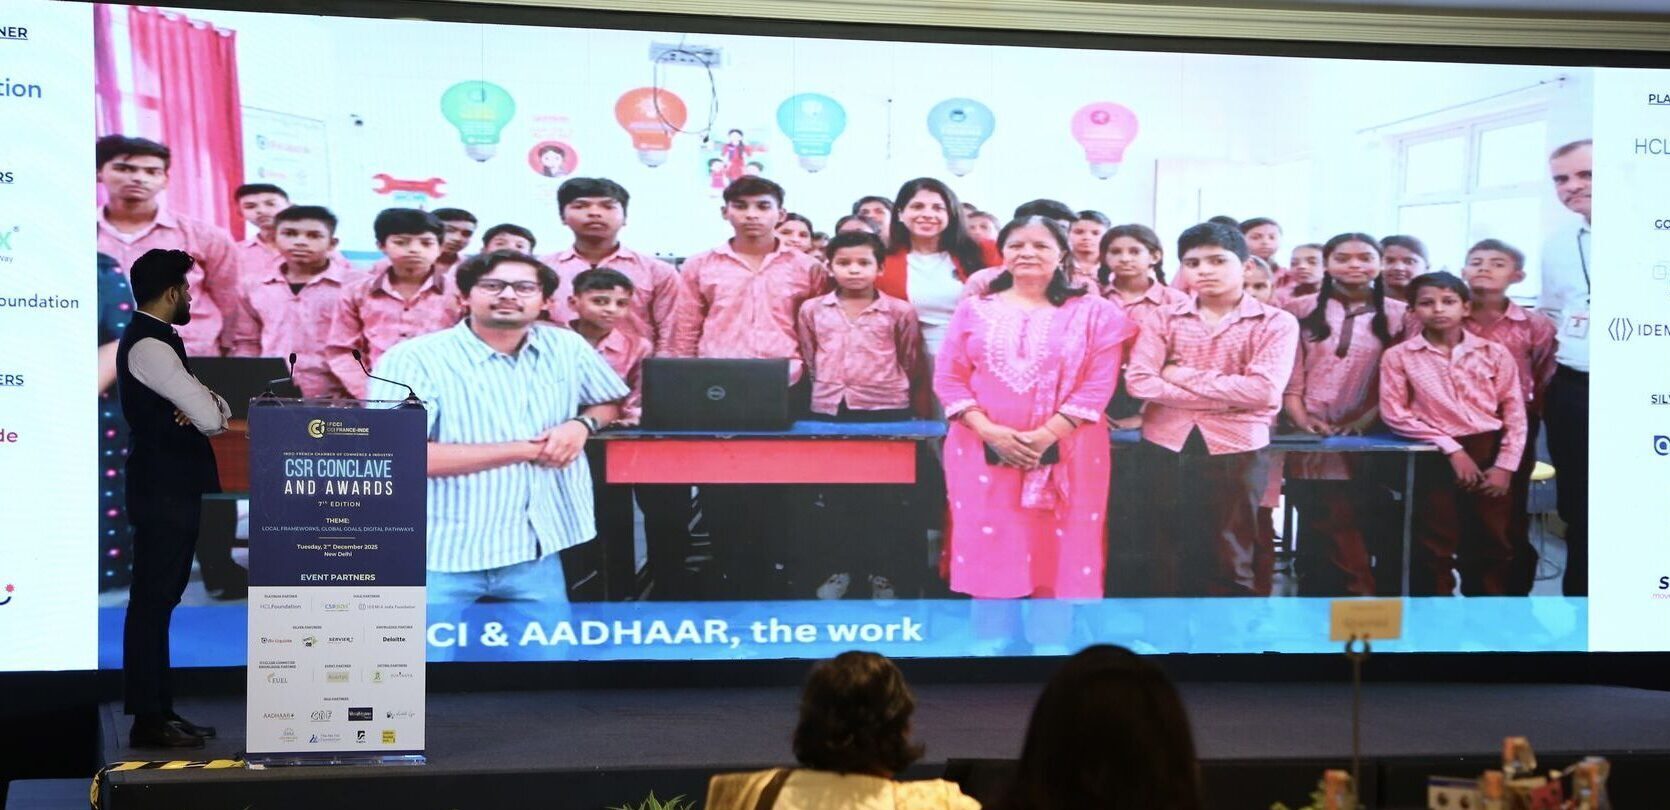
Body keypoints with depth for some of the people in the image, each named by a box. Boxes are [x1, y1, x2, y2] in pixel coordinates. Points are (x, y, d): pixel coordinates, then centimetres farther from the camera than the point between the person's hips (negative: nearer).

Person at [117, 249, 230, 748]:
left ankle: (159, 710, 20)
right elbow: (210, 419, -22)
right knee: (152, 602, -7)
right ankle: (148, 721, -4)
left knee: (158, 601, 13)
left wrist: (208, 404, -7)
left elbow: (213, 407, 16)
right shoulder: (149, 346, -17)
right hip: (163, 492, -11)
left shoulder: (155, 341, 17)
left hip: (171, 488, 11)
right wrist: (209, 411, 1)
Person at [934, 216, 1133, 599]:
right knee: (989, 549, 0)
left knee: (1059, 553, -1)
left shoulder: (1093, 312, 4)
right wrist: (989, 431, -11)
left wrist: (1046, 435, -15)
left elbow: (1098, 384, -5)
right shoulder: (974, 309, 9)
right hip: (983, 450, 1)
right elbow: (949, 378, 4)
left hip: (1063, 451, -1)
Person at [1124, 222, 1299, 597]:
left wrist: (1183, 376, -9)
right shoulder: (1164, 319, 6)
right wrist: (1227, 398, -13)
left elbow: (1264, 390, -15)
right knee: (1162, 565, 8)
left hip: (1236, 451, -2)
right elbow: (1139, 382, -8)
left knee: (1228, 566, 5)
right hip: (1164, 449, 2)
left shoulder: (1276, 322, -1)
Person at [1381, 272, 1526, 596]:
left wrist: (1505, 466, -7)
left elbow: (1514, 412, 4)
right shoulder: (1398, 356, -1)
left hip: (1489, 453, 2)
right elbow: (1395, 413, -7)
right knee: (1435, 548, 2)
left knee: (1492, 548, 7)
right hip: (1435, 458, -2)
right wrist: (1452, 448, -12)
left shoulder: (1494, 353, 4)